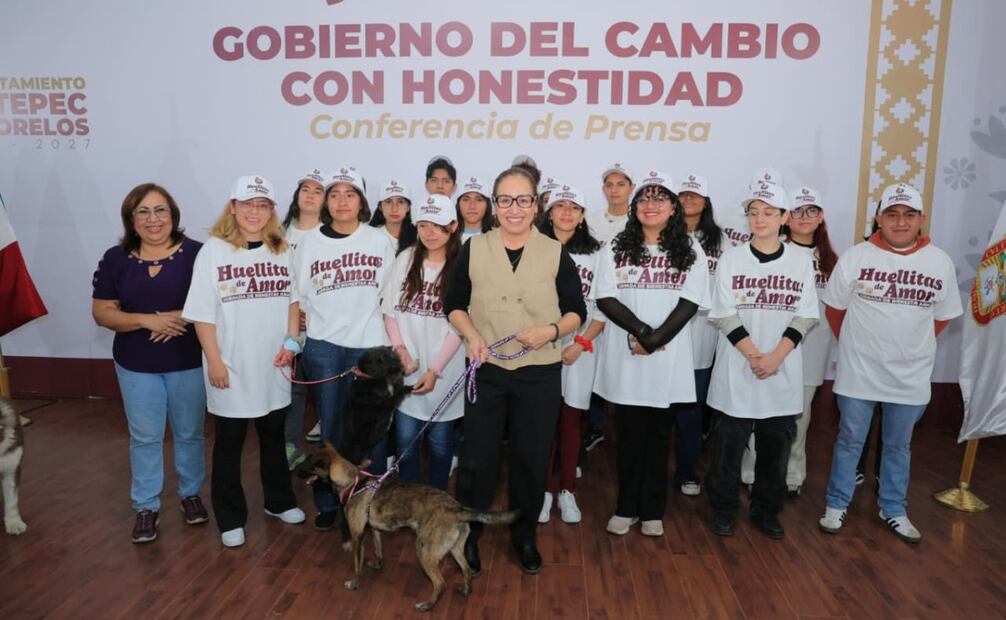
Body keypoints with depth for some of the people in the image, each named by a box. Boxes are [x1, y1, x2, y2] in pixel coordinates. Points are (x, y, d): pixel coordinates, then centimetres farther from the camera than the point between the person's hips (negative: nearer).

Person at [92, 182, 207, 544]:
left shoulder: (196, 253, -8)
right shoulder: (115, 258, -1)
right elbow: (102, 312, -2)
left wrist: (180, 318, -23)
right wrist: (147, 320, -18)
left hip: (188, 362, -1)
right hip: (136, 365, 2)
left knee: (189, 432, 13)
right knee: (144, 437, 9)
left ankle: (191, 494, 32)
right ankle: (146, 507, 24)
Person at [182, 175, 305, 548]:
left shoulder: (281, 250, 5)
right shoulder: (214, 250, -8)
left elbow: (293, 299, 11)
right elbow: (202, 313, -8)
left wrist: (291, 341, -1)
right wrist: (214, 361, -11)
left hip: (272, 365, 4)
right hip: (231, 367, -4)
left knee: (274, 435, 18)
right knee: (229, 443, 9)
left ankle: (279, 501, 37)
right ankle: (230, 518, 24)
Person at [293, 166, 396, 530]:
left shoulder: (380, 241, 2)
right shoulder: (310, 243, 3)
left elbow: (390, 294, 6)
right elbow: (300, 298, 8)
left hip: (369, 346, 0)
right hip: (323, 347, 1)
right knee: (330, 427, 10)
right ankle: (328, 503, 23)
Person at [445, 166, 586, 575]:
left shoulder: (555, 254, -1)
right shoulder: (474, 249, 1)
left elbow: (577, 312, 4)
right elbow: (453, 304, 8)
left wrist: (551, 331, -16)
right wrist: (471, 335, -11)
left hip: (539, 374, 0)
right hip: (486, 371, 0)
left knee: (531, 457, 10)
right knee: (478, 457, 6)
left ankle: (524, 535, 32)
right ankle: (468, 534, 27)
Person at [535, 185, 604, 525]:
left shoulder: (595, 254, 5)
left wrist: (582, 343, -7)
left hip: (580, 349, 1)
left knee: (570, 420, 8)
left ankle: (567, 491, 19)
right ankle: (545, 490, 15)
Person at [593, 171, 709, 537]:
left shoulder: (690, 250, 4)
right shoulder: (618, 248, 6)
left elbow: (690, 302, -4)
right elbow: (605, 298, -3)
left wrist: (654, 340, -15)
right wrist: (642, 331, -15)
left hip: (668, 360, 0)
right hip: (624, 359, 0)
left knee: (659, 435, 8)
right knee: (629, 434, 8)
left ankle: (652, 511, 20)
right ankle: (626, 507, 21)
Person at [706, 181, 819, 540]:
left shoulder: (801, 260, 4)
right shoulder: (731, 259, 0)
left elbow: (805, 316, 0)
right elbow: (725, 314, -6)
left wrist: (775, 357, -13)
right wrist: (753, 356, -15)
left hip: (783, 370, 2)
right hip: (738, 367, -1)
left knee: (776, 444, 10)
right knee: (730, 442, 4)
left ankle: (767, 511, 26)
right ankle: (723, 509, 20)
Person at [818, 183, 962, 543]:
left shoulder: (940, 262, -5)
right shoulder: (855, 257, -10)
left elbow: (943, 316, 9)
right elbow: (834, 308, 2)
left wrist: (911, 346, 11)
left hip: (911, 375, 2)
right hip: (859, 371, -2)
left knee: (899, 446, 16)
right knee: (849, 441, 10)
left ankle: (894, 510, 33)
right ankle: (836, 505, 25)